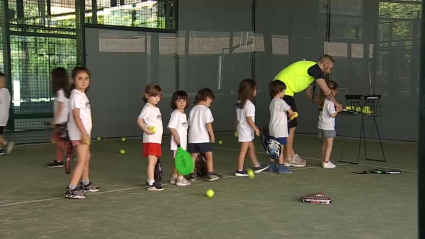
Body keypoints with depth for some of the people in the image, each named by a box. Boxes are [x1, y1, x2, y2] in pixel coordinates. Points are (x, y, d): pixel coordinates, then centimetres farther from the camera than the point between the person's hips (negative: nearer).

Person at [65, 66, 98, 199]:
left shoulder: (82, 95, 14)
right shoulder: (76, 96, -16)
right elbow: (76, 116, -24)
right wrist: (83, 133, -28)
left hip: (84, 132, 10)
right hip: (79, 133, -10)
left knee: (87, 157, 22)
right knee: (82, 160, -13)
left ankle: (85, 183, 37)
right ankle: (71, 189, -16)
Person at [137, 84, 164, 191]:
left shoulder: (156, 109, 18)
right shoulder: (147, 108, -10)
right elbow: (139, 120, -19)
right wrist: (147, 130, -28)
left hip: (157, 139, 9)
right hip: (150, 140, -9)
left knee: (154, 161, 14)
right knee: (151, 162, -10)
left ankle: (150, 181, 23)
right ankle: (151, 184, -9)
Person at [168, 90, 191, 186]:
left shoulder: (183, 114, 14)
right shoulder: (176, 113, -14)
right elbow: (171, 126, -22)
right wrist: (176, 135, -28)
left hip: (183, 141, 9)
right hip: (177, 142, -9)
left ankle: (174, 178, 25)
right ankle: (180, 178, -1)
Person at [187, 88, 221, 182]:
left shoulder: (193, 110, 12)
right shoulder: (206, 110, -7)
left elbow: (189, 124, 13)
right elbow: (208, 124, -12)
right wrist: (212, 135, -4)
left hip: (192, 138, 6)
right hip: (203, 138, -6)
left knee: (193, 156, 10)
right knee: (209, 155, 3)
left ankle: (192, 175, 12)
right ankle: (211, 174, 2)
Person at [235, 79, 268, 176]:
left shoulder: (240, 103, 7)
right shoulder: (249, 105, -20)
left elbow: (238, 117, 12)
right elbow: (249, 119, -24)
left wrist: (236, 130, 18)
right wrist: (256, 129, -15)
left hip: (241, 128, 9)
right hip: (246, 131, -9)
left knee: (251, 148, 18)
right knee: (243, 150, -2)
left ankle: (257, 166, 28)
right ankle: (239, 170, 4)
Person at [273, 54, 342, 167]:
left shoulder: (311, 69, 19)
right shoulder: (315, 68, -11)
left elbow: (309, 93, 26)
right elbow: (326, 91, -15)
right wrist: (335, 103, 1)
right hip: (282, 90, -10)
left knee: (291, 124, 15)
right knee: (290, 125, -5)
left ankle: (291, 154, 23)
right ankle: (288, 158, 1)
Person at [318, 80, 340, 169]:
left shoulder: (323, 100, 7)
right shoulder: (330, 101, -17)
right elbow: (332, 114, -19)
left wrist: (336, 109, 12)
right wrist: (337, 110, -2)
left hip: (322, 125, 8)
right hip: (328, 126, -8)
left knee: (325, 144, 15)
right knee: (329, 145, -2)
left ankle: (325, 161, 20)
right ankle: (326, 162, -2)